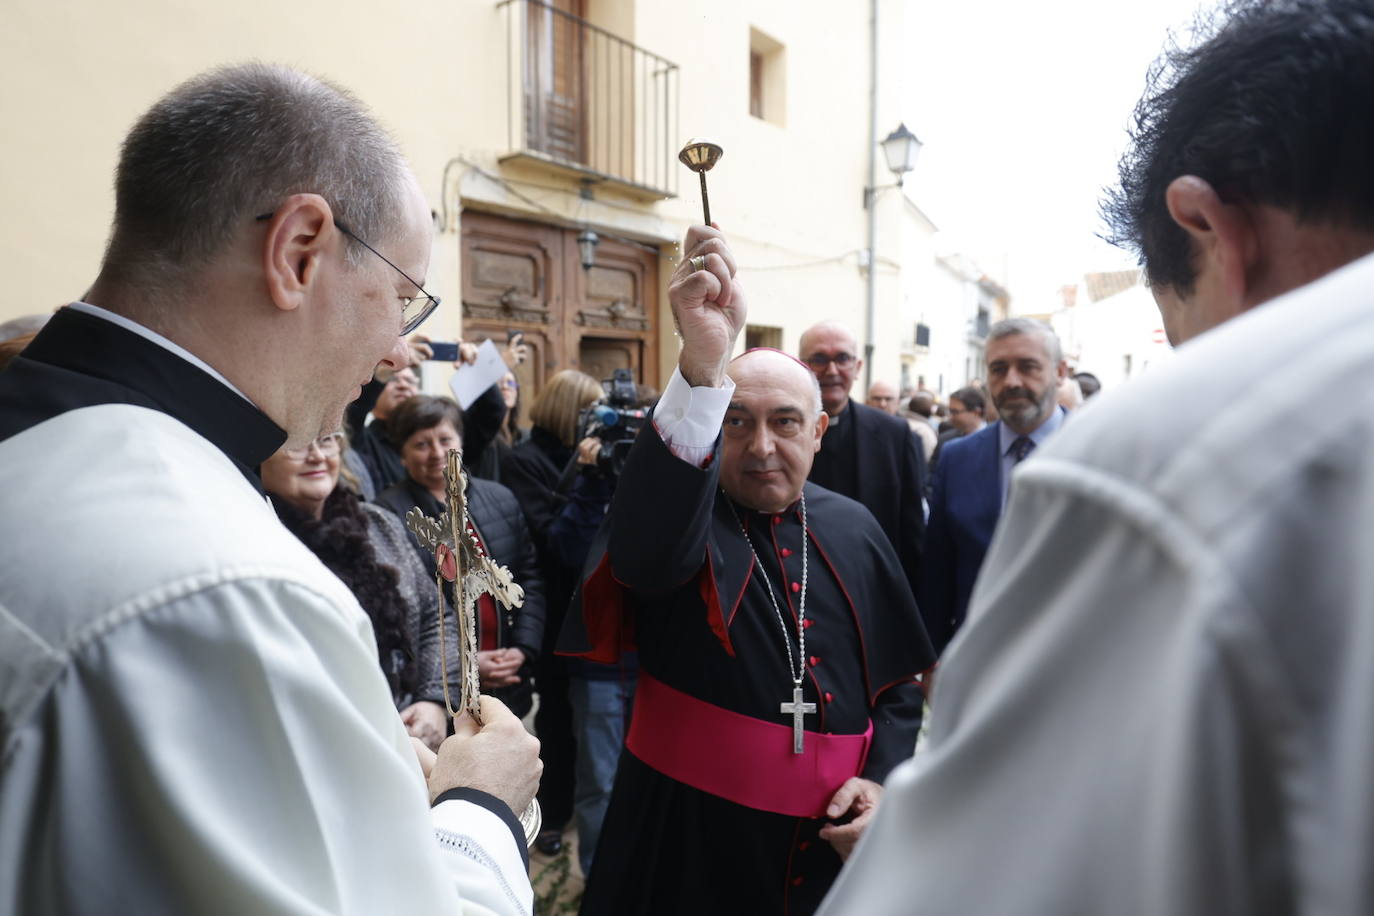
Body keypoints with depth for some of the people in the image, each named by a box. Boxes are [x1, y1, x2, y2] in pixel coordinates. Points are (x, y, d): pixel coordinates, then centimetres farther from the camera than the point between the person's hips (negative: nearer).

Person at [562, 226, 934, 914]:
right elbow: (643, 547, -38)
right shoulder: (680, 516, -12)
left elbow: (898, 683, 9)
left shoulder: (853, 532, 0)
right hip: (686, 836, -3)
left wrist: (881, 781, -8)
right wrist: (701, 364, -48)